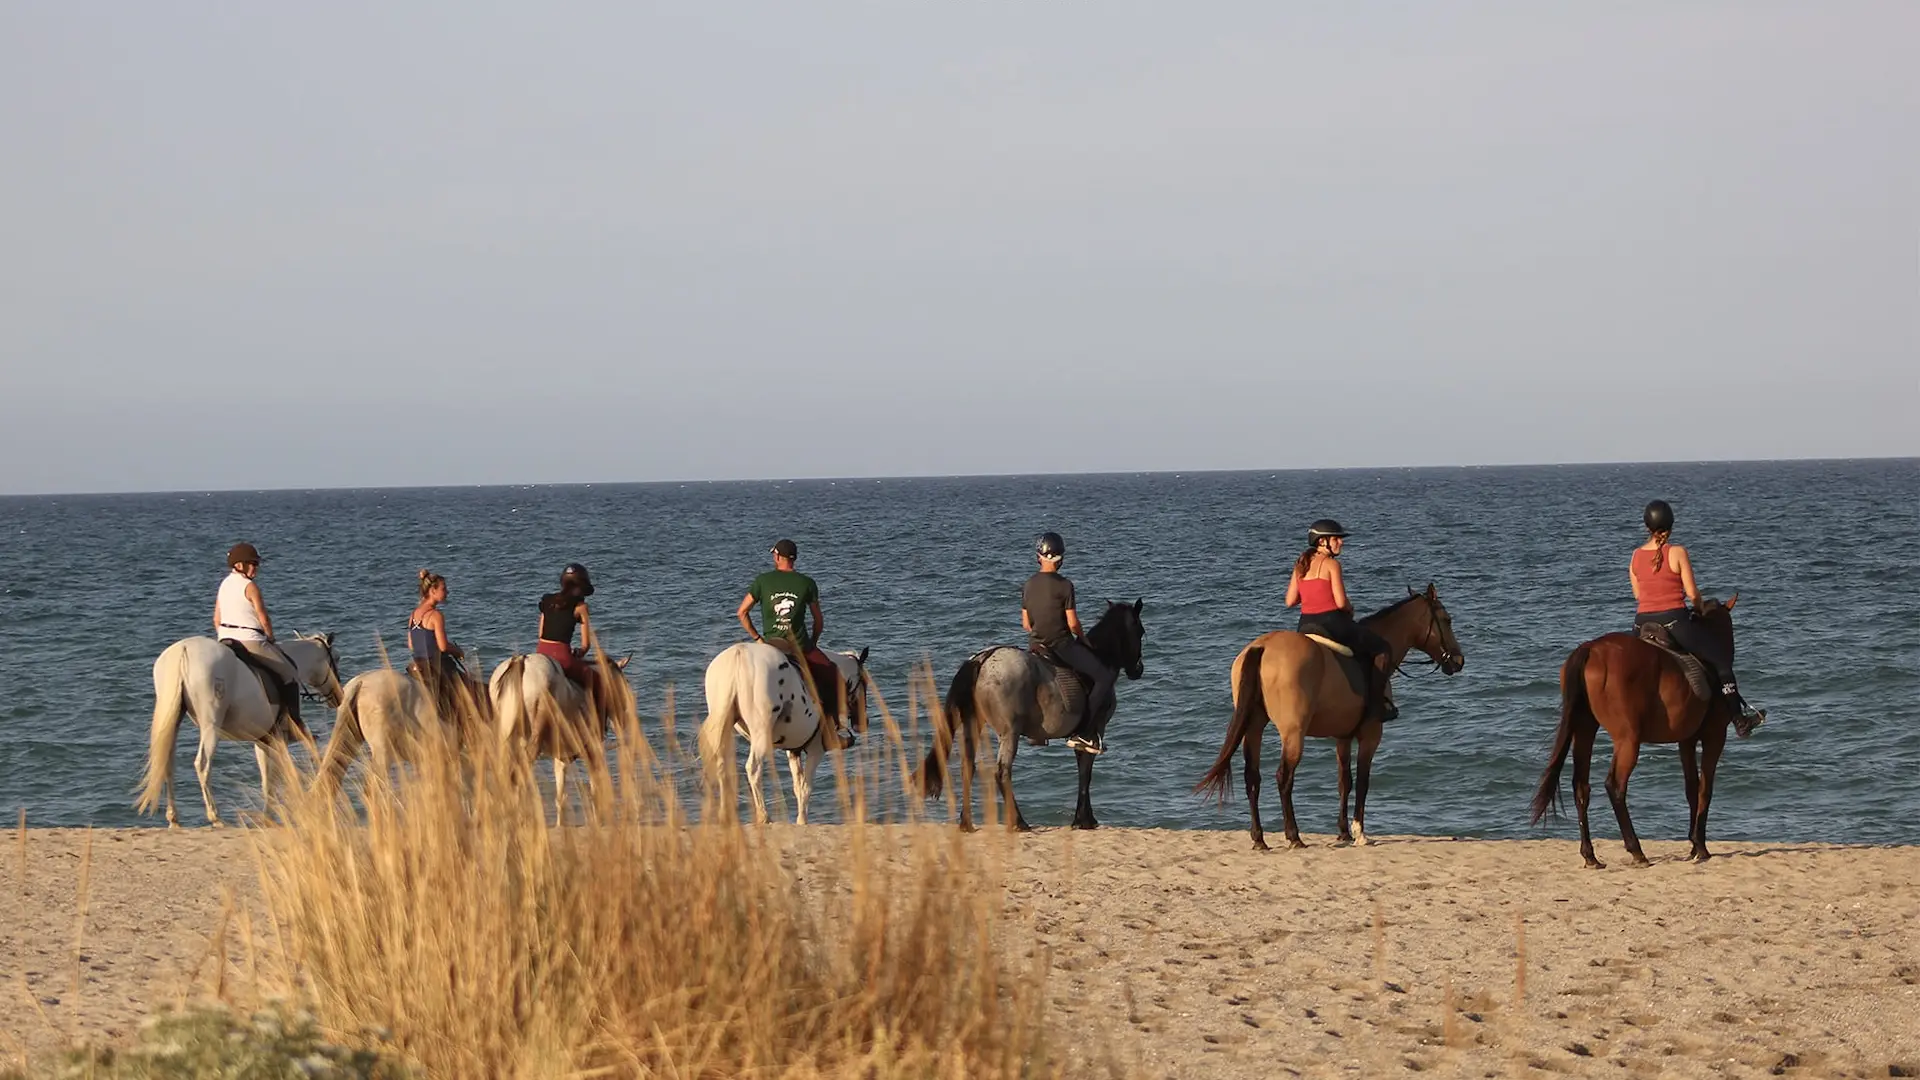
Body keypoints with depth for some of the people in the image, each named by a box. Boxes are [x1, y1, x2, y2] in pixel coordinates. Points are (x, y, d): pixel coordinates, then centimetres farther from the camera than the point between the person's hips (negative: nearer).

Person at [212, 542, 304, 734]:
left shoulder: (225, 584, 10)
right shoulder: (250, 586, -13)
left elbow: (216, 619, 13)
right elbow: (263, 619, -11)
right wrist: (271, 639, 3)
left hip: (225, 639, 8)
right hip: (250, 641, -8)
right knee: (289, 673, 3)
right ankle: (295, 723, 0)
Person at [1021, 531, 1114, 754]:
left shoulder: (1029, 585, 5)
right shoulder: (1064, 585, -14)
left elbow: (1025, 624, 9)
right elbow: (1073, 624, -13)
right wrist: (1084, 640, 5)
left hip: (1036, 646, 7)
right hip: (1062, 645, -7)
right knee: (1104, 676, -1)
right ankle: (1083, 733, -10)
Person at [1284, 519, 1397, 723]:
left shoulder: (1301, 565, 8)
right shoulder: (1331, 564, -12)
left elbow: (1290, 601, 7)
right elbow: (1341, 602, -16)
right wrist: (1350, 609, 5)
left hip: (1306, 627, 7)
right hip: (1332, 622, -7)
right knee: (1380, 647, 10)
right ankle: (1378, 704, 5)